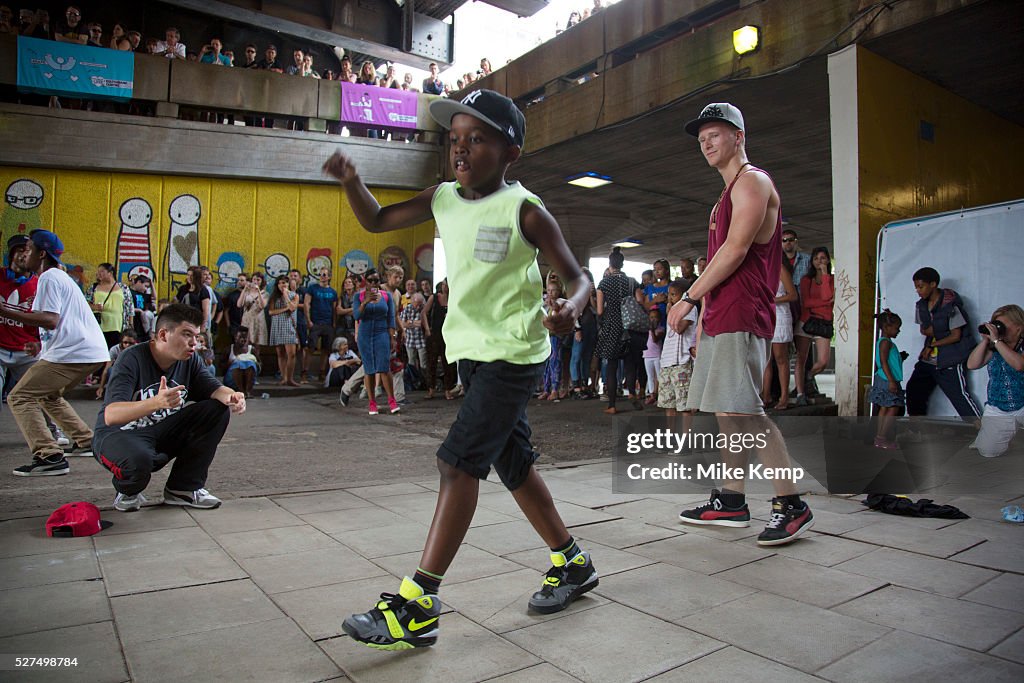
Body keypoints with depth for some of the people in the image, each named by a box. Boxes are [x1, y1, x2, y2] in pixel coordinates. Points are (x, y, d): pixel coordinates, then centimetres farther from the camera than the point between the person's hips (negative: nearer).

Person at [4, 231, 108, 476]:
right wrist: (43, 345, 35)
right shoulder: (60, 276, 25)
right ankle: (87, 442, 27)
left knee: (19, 397, -7)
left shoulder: (49, 277, -7)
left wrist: (5, 311, -21)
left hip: (72, 353, -10)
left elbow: (51, 320, -20)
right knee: (49, 395, 28)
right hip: (94, 352, 10)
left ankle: (50, 457, -18)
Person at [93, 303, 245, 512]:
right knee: (138, 460, -40)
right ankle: (128, 492, 1)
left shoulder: (190, 359, -3)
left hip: (164, 433, 6)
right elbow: (110, 415, -34)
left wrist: (231, 397, -37)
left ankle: (184, 488, -4)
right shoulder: (132, 359, -22)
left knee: (219, 410, -13)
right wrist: (156, 403, -53)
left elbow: (214, 389, -11)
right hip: (120, 435, -6)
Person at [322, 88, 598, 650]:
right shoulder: (443, 199, 6)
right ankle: (572, 563, 31)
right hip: (470, 351, 7)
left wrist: (570, 308, -31)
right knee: (512, 463, 13)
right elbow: (375, 221, 13)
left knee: (458, 459, -15)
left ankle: (417, 604, -8)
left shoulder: (524, 210, -11)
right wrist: (350, 180, -6)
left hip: (513, 354, -7)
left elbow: (575, 276, -8)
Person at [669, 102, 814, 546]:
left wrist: (689, 298, -13)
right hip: (721, 317, 10)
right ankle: (731, 502, 16)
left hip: (740, 317, -10)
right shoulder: (728, 193, 26)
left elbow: (736, 249, -16)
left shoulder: (752, 181, -4)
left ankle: (791, 505, -6)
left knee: (743, 409, -14)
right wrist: (704, 317, 17)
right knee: (725, 410, 10)